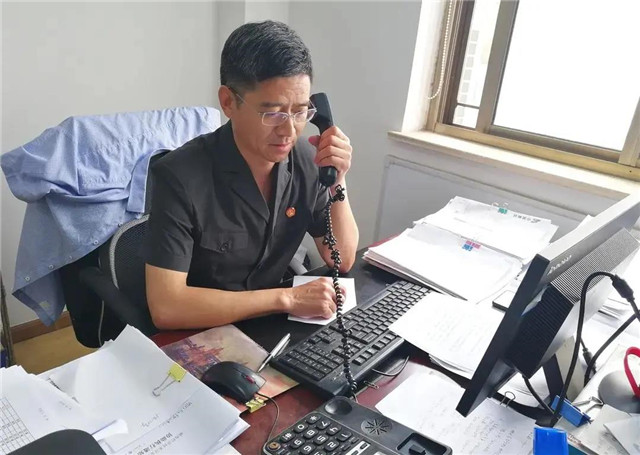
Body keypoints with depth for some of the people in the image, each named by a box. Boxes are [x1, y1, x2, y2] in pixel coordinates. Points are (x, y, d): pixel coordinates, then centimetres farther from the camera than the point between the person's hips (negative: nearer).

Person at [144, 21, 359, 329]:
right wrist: (287, 299, -25)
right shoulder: (180, 177, -22)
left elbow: (342, 260, -3)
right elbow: (166, 307, -26)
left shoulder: (306, 159, -8)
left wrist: (337, 182, -17)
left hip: (272, 325, 4)